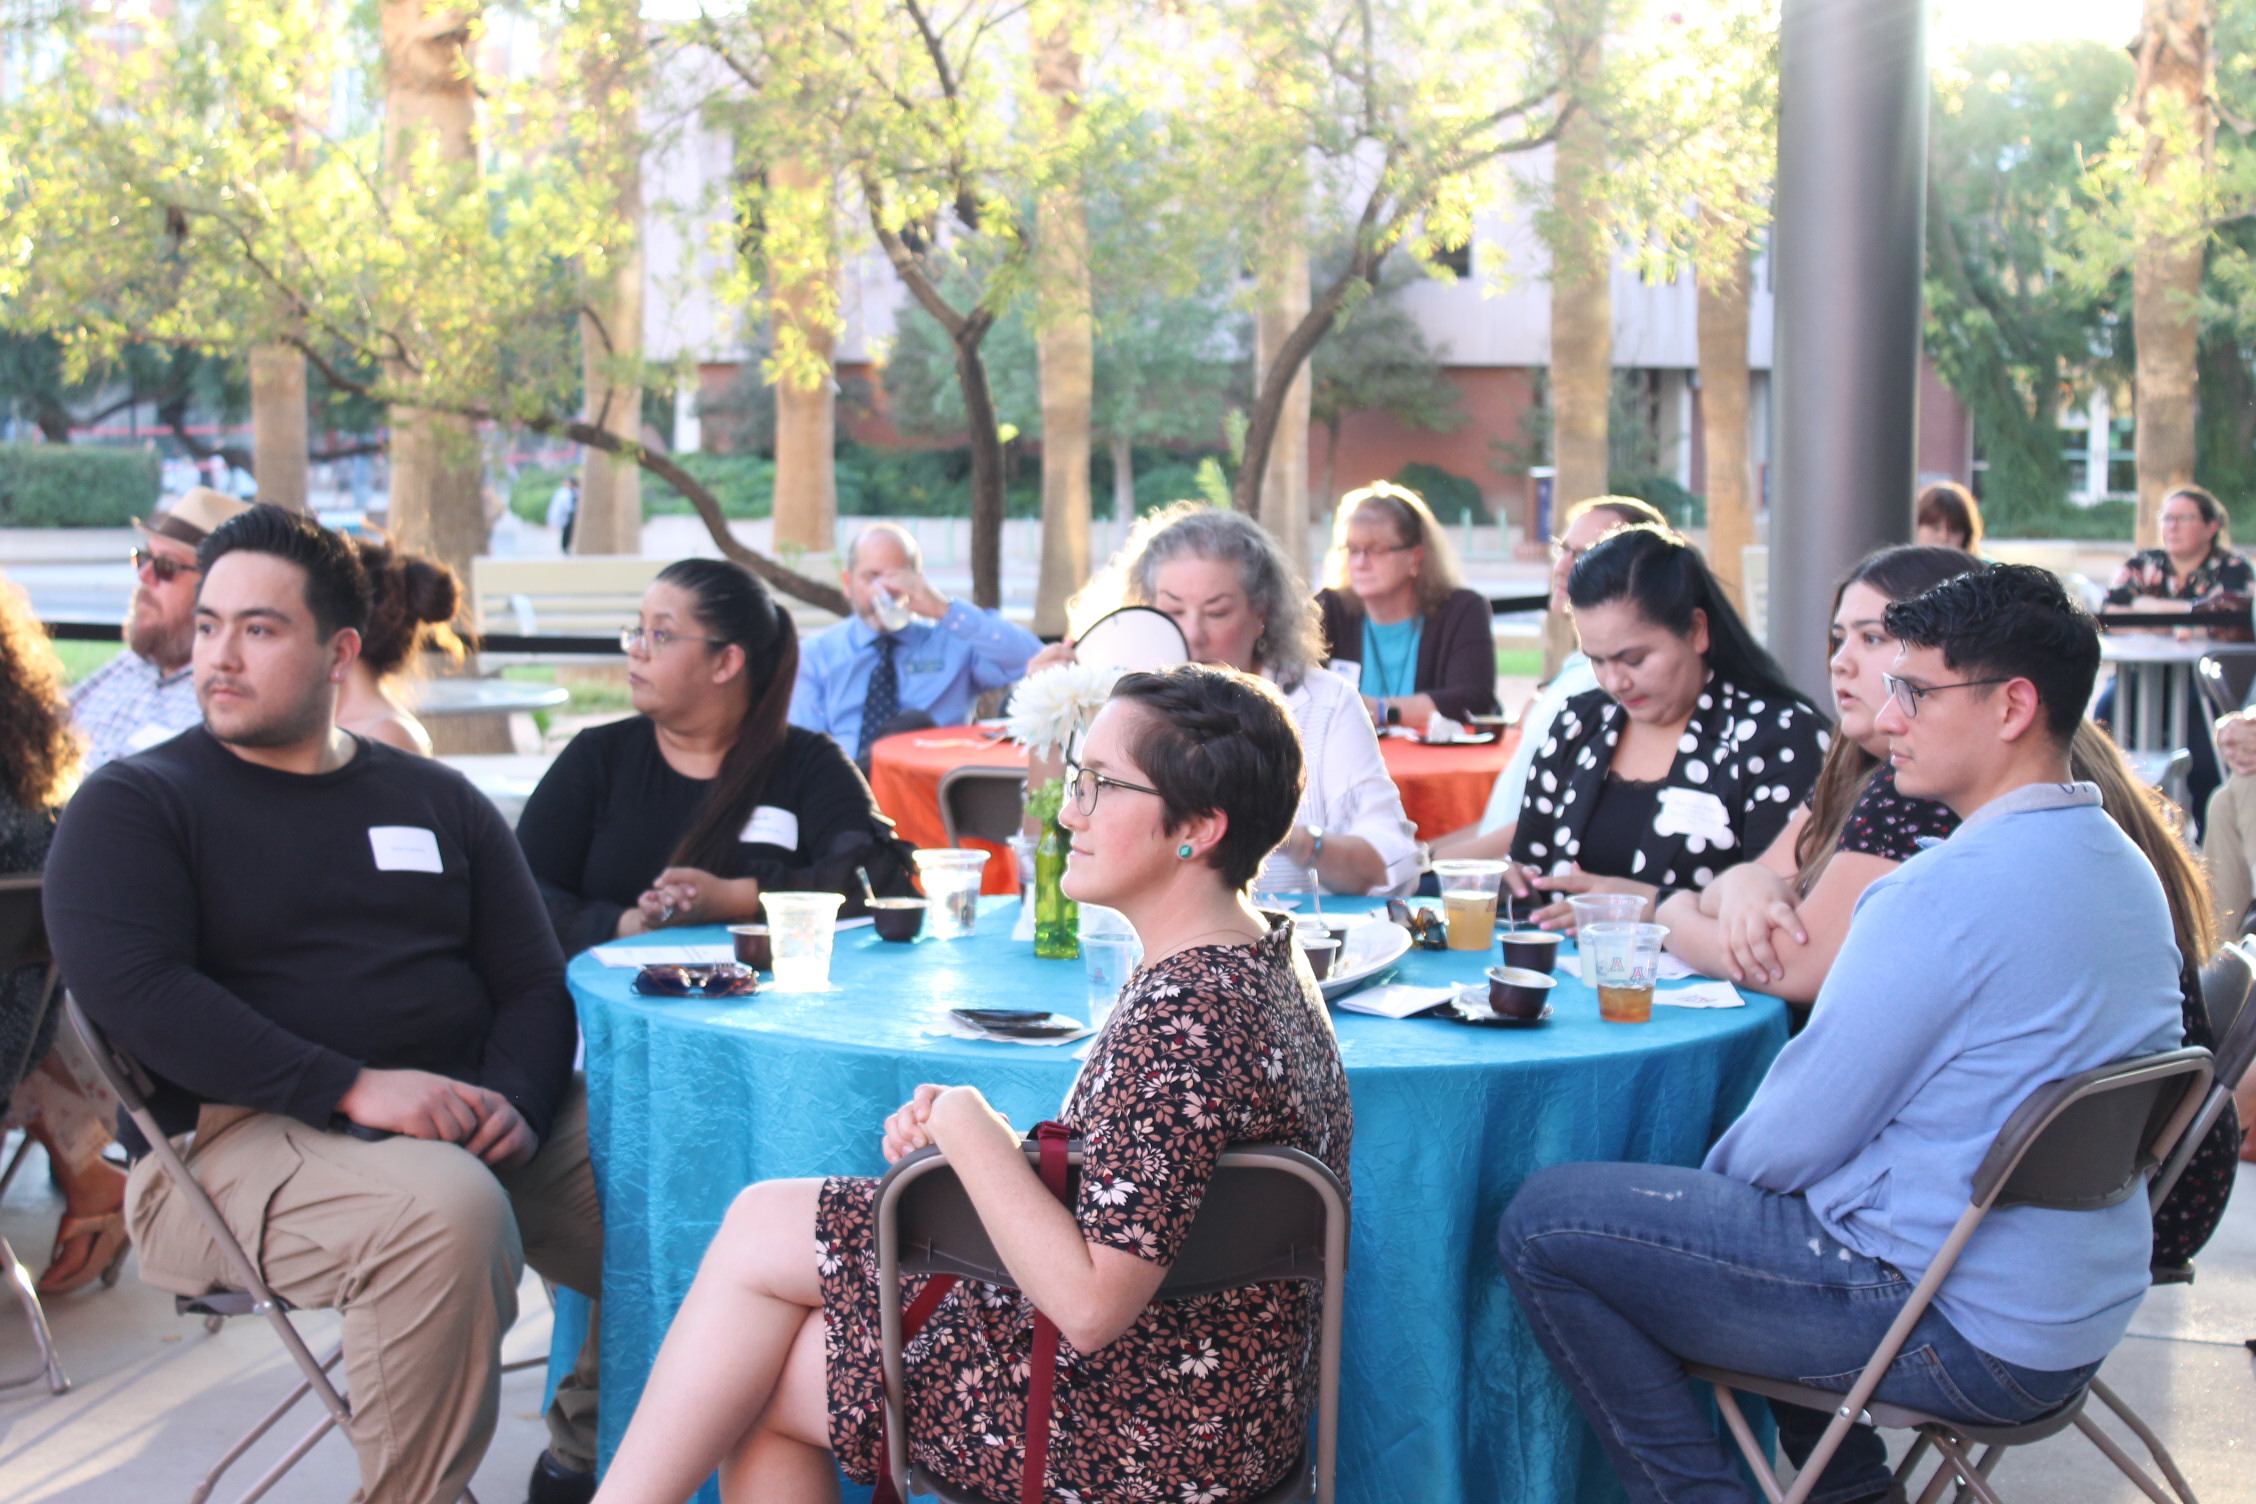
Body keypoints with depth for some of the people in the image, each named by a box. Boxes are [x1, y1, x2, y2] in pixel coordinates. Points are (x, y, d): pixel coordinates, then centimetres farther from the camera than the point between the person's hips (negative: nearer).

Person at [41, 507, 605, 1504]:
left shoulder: (438, 802, 19)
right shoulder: (133, 806, 5)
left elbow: (534, 982, 14)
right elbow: (135, 990, -12)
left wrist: (511, 1101, -9)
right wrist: (354, 1086, -21)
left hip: (470, 1126, 5)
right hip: (245, 1133, -5)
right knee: (448, 1210, -35)